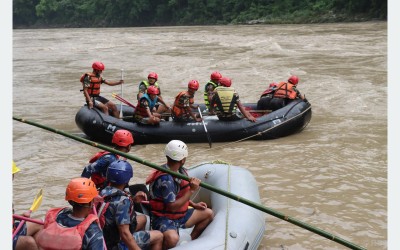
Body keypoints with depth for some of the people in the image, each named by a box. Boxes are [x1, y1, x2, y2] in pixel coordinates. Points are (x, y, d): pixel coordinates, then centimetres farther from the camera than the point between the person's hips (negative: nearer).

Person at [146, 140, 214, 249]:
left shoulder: (180, 171, 3)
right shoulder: (165, 179, -26)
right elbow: (172, 206, -26)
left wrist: (193, 204, 6)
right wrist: (191, 190, -25)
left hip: (180, 215, 10)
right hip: (164, 219, -10)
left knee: (208, 213, 14)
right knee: (172, 239, -40)